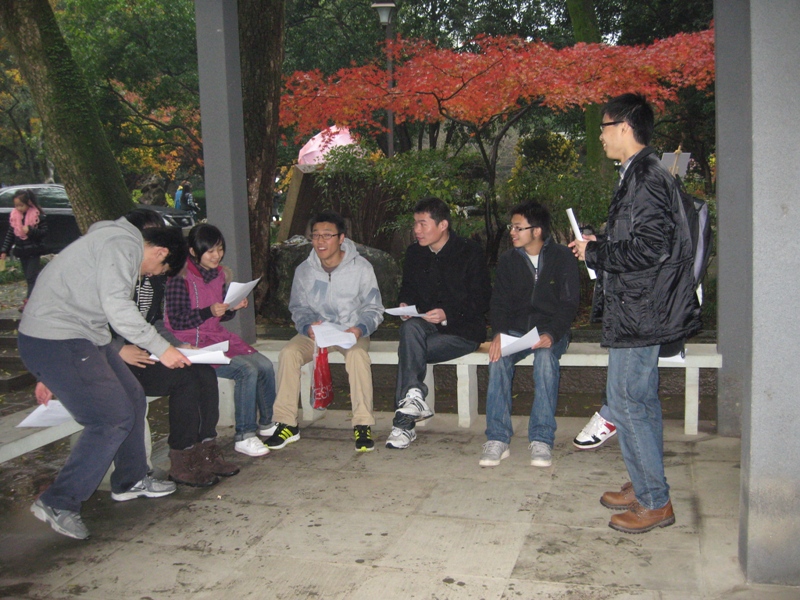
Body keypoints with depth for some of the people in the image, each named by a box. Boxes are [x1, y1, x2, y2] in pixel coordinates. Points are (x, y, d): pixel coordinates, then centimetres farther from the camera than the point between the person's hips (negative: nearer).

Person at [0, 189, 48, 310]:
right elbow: (10, 234, 10)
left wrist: (30, 230, -26)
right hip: (21, 251, 6)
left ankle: (29, 300, -10)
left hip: (34, 251, -6)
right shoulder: (13, 215, 3)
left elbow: (44, 232, -10)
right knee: (28, 277, 11)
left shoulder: (38, 215, -12)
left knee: (32, 277, -9)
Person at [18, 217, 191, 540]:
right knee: (114, 418, -9)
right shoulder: (124, 244, -10)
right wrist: (161, 348, -20)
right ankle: (58, 504, 1)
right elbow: (116, 305, -24)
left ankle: (130, 481, 32)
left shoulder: (116, 244, 24)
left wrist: (52, 374, 27)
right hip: (55, 343, -11)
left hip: (81, 338, 11)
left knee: (132, 398, 16)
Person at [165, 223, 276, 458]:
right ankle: (243, 437, -14)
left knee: (265, 366, -9)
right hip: (192, 343, -7)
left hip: (218, 337, 8)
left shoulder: (220, 274, 11)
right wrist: (209, 311, -27)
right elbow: (177, 321, -15)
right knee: (247, 370, -24)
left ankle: (266, 423, 12)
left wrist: (234, 308, -3)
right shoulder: (182, 277, -12)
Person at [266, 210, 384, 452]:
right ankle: (287, 424, -15)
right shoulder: (304, 270, 0)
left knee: (358, 355, -36)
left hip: (352, 332, -2)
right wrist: (307, 326, -16)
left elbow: (374, 309, -2)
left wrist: (360, 329, -23)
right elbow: (298, 308, 7)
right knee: (288, 353, -26)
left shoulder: (361, 267, -6)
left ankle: (363, 425, -26)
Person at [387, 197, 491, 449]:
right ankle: (414, 397, -37)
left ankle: (404, 421, -25)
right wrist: (404, 304, -2)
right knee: (410, 327, -33)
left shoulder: (470, 252, -2)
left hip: (463, 331, -4)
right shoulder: (414, 253, 13)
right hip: (424, 326, 4)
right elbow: (407, 289, 23)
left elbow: (482, 300, -5)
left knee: (409, 347, -29)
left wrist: (448, 314, -19)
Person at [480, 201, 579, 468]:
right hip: (515, 331, 3)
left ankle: (542, 440, -32)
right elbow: (499, 302, 4)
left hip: (551, 332, -2)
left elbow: (569, 303, -6)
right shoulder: (508, 261, 8)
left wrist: (551, 335, -23)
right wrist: (499, 332, -18)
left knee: (546, 356, -36)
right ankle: (497, 439, -27)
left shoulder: (563, 257, -1)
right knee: (498, 358, -30)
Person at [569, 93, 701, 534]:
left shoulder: (645, 179, -18)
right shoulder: (640, 175, 15)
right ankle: (644, 486, 29)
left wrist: (595, 253, -15)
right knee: (639, 401, 17)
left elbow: (649, 247, -25)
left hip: (638, 313, -11)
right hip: (637, 310, 11)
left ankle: (655, 502, 8)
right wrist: (600, 245, 11)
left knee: (627, 402, -4)